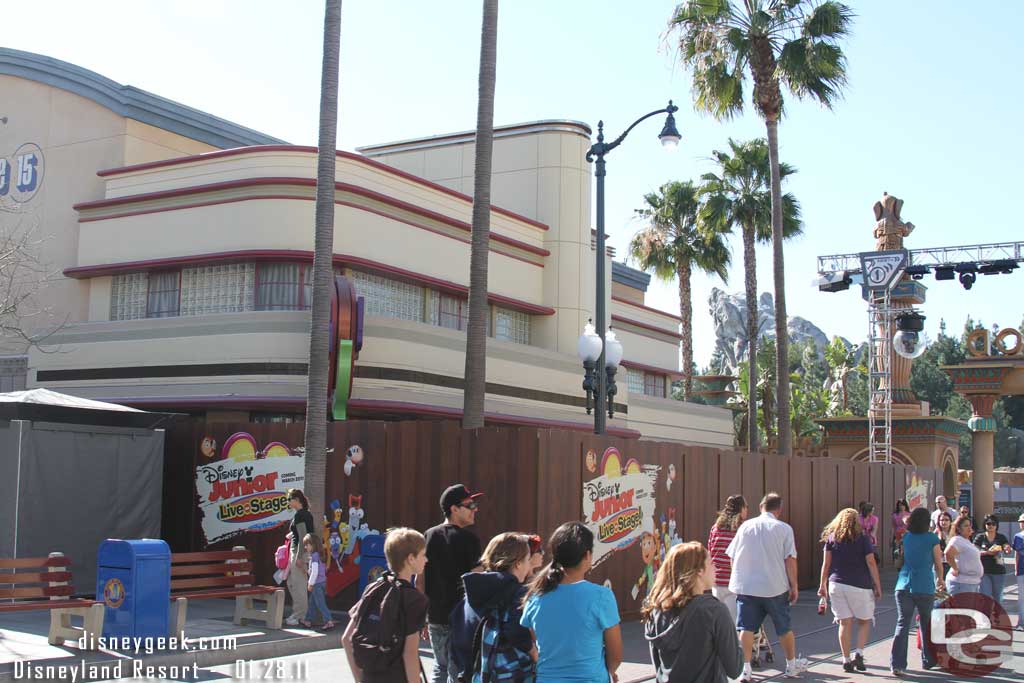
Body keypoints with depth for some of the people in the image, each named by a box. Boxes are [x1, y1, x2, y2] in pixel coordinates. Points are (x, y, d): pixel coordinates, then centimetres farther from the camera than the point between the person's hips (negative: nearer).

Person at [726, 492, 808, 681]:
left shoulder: (745, 526, 5)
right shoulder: (784, 528, -3)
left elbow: (732, 556, 8)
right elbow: (790, 560, -8)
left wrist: (738, 580, 19)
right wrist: (794, 586, -1)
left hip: (745, 586, 2)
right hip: (775, 586, -1)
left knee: (747, 627, 5)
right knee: (784, 628, 14)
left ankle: (746, 668, 2)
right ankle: (792, 665, 28)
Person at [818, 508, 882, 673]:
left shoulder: (831, 538, 6)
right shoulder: (863, 539, -1)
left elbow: (826, 563, 4)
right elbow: (871, 563, -5)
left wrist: (823, 584, 10)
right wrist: (878, 586, 1)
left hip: (836, 584, 2)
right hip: (859, 585, -2)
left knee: (845, 623, 6)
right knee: (864, 621, 12)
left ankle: (847, 660, 6)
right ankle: (858, 654, -4)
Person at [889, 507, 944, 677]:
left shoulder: (905, 537, 7)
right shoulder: (932, 538, -3)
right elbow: (938, 563, 5)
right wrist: (940, 580, 25)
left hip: (903, 586, 2)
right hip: (925, 588, -2)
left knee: (902, 625, 0)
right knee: (926, 625, 16)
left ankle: (897, 664, -11)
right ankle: (927, 660, 29)